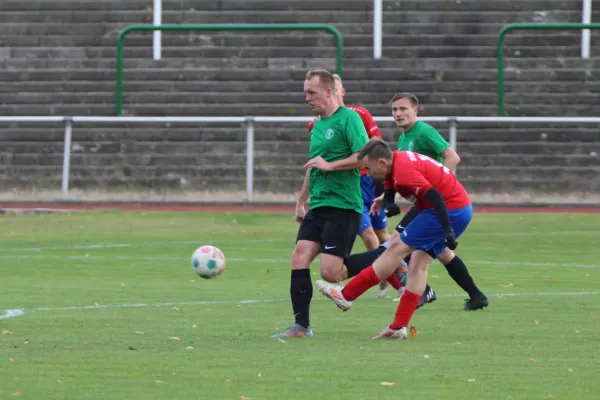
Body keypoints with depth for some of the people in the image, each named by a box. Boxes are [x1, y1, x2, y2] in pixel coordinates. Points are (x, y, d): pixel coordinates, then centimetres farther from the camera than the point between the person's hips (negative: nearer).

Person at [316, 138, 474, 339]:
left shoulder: (403, 170, -21)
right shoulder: (401, 159, 9)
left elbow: (434, 196, -27)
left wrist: (447, 231, -28)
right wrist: (385, 199, 25)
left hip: (450, 211, -10)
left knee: (396, 249, -5)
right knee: (418, 264, 10)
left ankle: (346, 295, 1)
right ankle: (399, 327, 8)